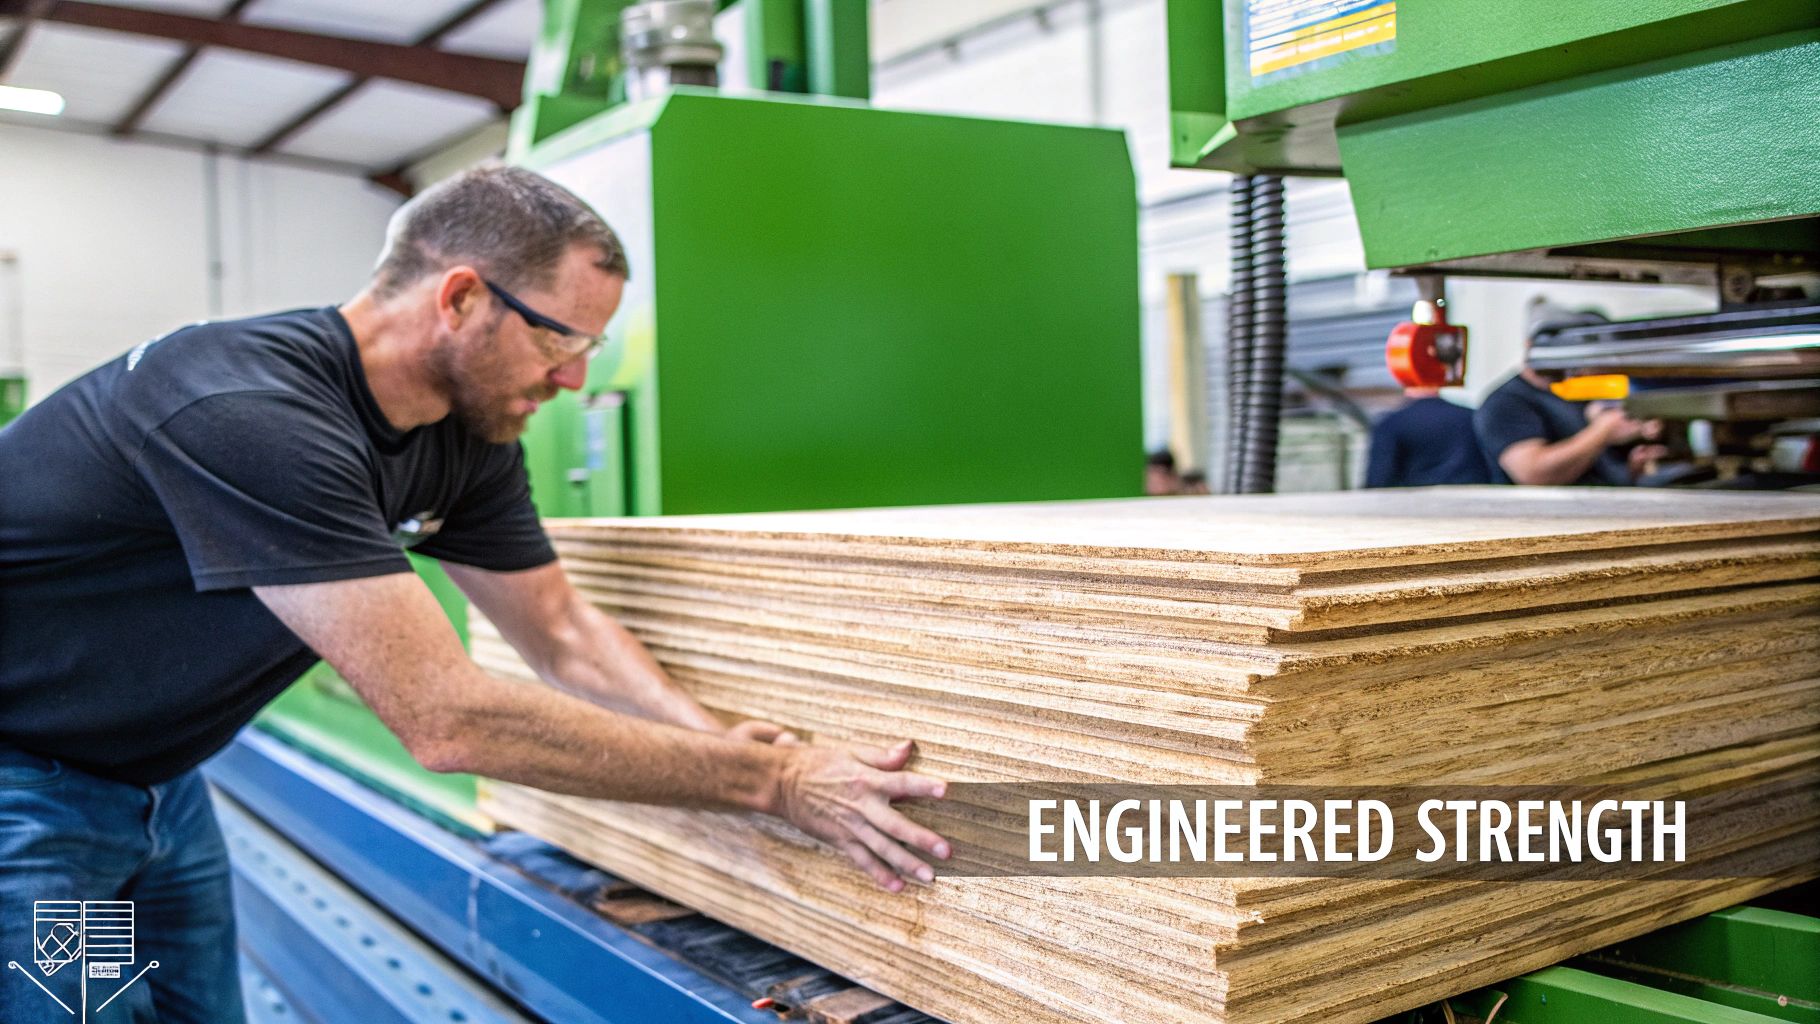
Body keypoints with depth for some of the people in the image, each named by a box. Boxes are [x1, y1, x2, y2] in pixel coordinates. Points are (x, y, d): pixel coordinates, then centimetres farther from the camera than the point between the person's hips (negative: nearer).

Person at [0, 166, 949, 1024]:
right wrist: (769, 779, -31)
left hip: (151, 774, 8)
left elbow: (566, 633, 1)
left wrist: (729, 742, -17)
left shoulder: (468, 439, -7)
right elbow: (449, 719, -36)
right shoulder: (253, 413, -34)